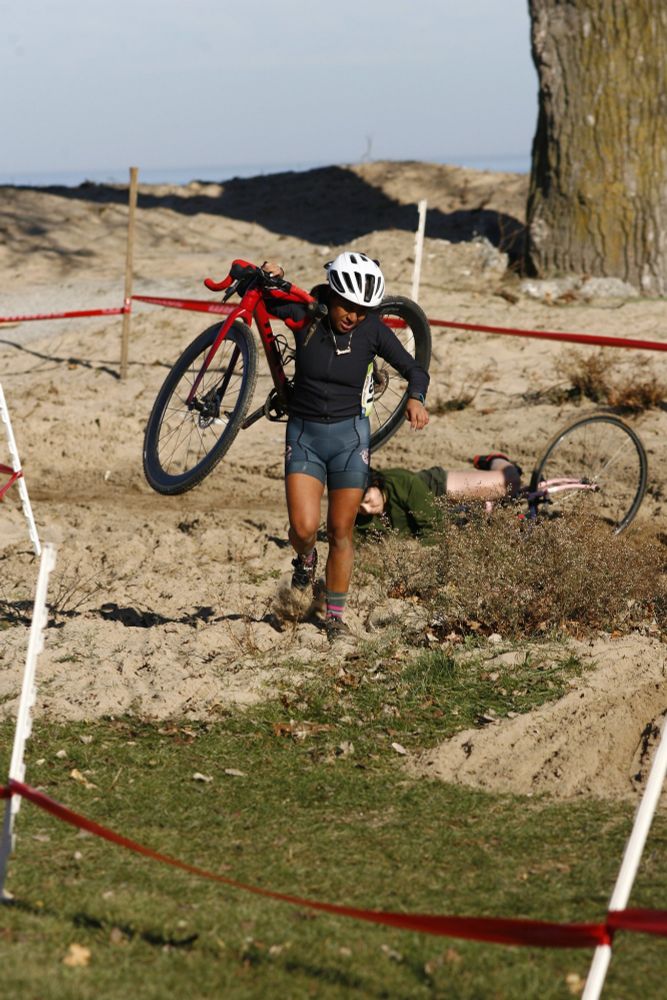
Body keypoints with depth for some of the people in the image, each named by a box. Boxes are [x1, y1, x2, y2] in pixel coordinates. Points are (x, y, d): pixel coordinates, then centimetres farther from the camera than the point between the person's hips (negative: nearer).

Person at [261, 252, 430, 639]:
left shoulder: (373, 330, -9)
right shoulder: (304, 315, -9)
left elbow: (414, 369, -1)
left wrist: (416, 399, -22)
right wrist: (268, 276, -18)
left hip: (350, 435, 0)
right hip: (304, 434, 0)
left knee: (341, 531, 2)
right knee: (304, 527, -12)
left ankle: (336, 616, 16)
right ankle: (306, 559, 24)